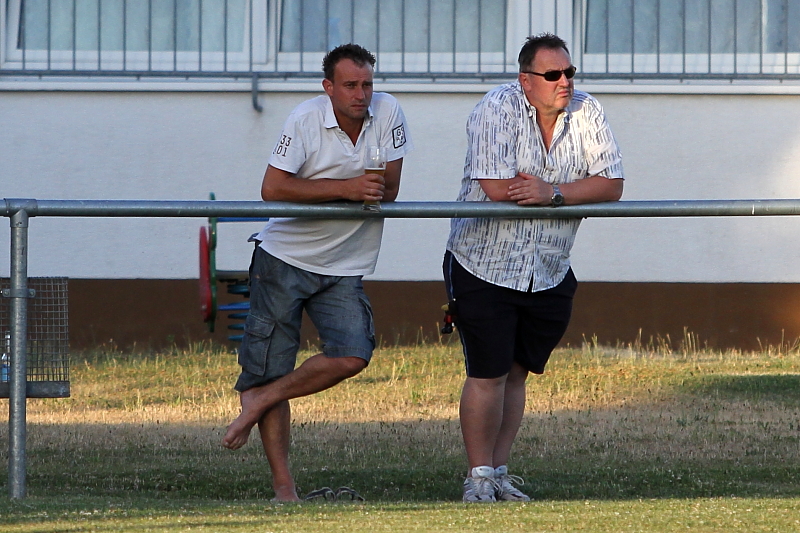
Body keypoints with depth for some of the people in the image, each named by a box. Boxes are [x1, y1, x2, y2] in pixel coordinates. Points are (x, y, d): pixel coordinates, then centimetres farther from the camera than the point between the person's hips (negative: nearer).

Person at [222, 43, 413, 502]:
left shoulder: (387, 113, -6)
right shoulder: (307, 120, -13)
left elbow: (388, 192, -3)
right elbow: (273, 189, -18)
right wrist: (345, 189, -24)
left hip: (344, 268, 3)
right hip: (285, 258, -3)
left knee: (352, 357, -16)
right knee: (273, 363, -4)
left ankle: (258, 399, 2)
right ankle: (283, 485, 2)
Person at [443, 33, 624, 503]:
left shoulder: (587, 113, -1)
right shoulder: (497, 110, -16)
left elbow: (611, 185, -7)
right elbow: (497, 187, -25)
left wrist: (552, 193, -24)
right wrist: (573, 188, -13)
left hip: (549, 272, 4)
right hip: (485, 265, -4)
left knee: (517, 373, 11)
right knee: (488, 373, -4)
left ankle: (500, 472, 19)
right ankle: (479, 476, 6)